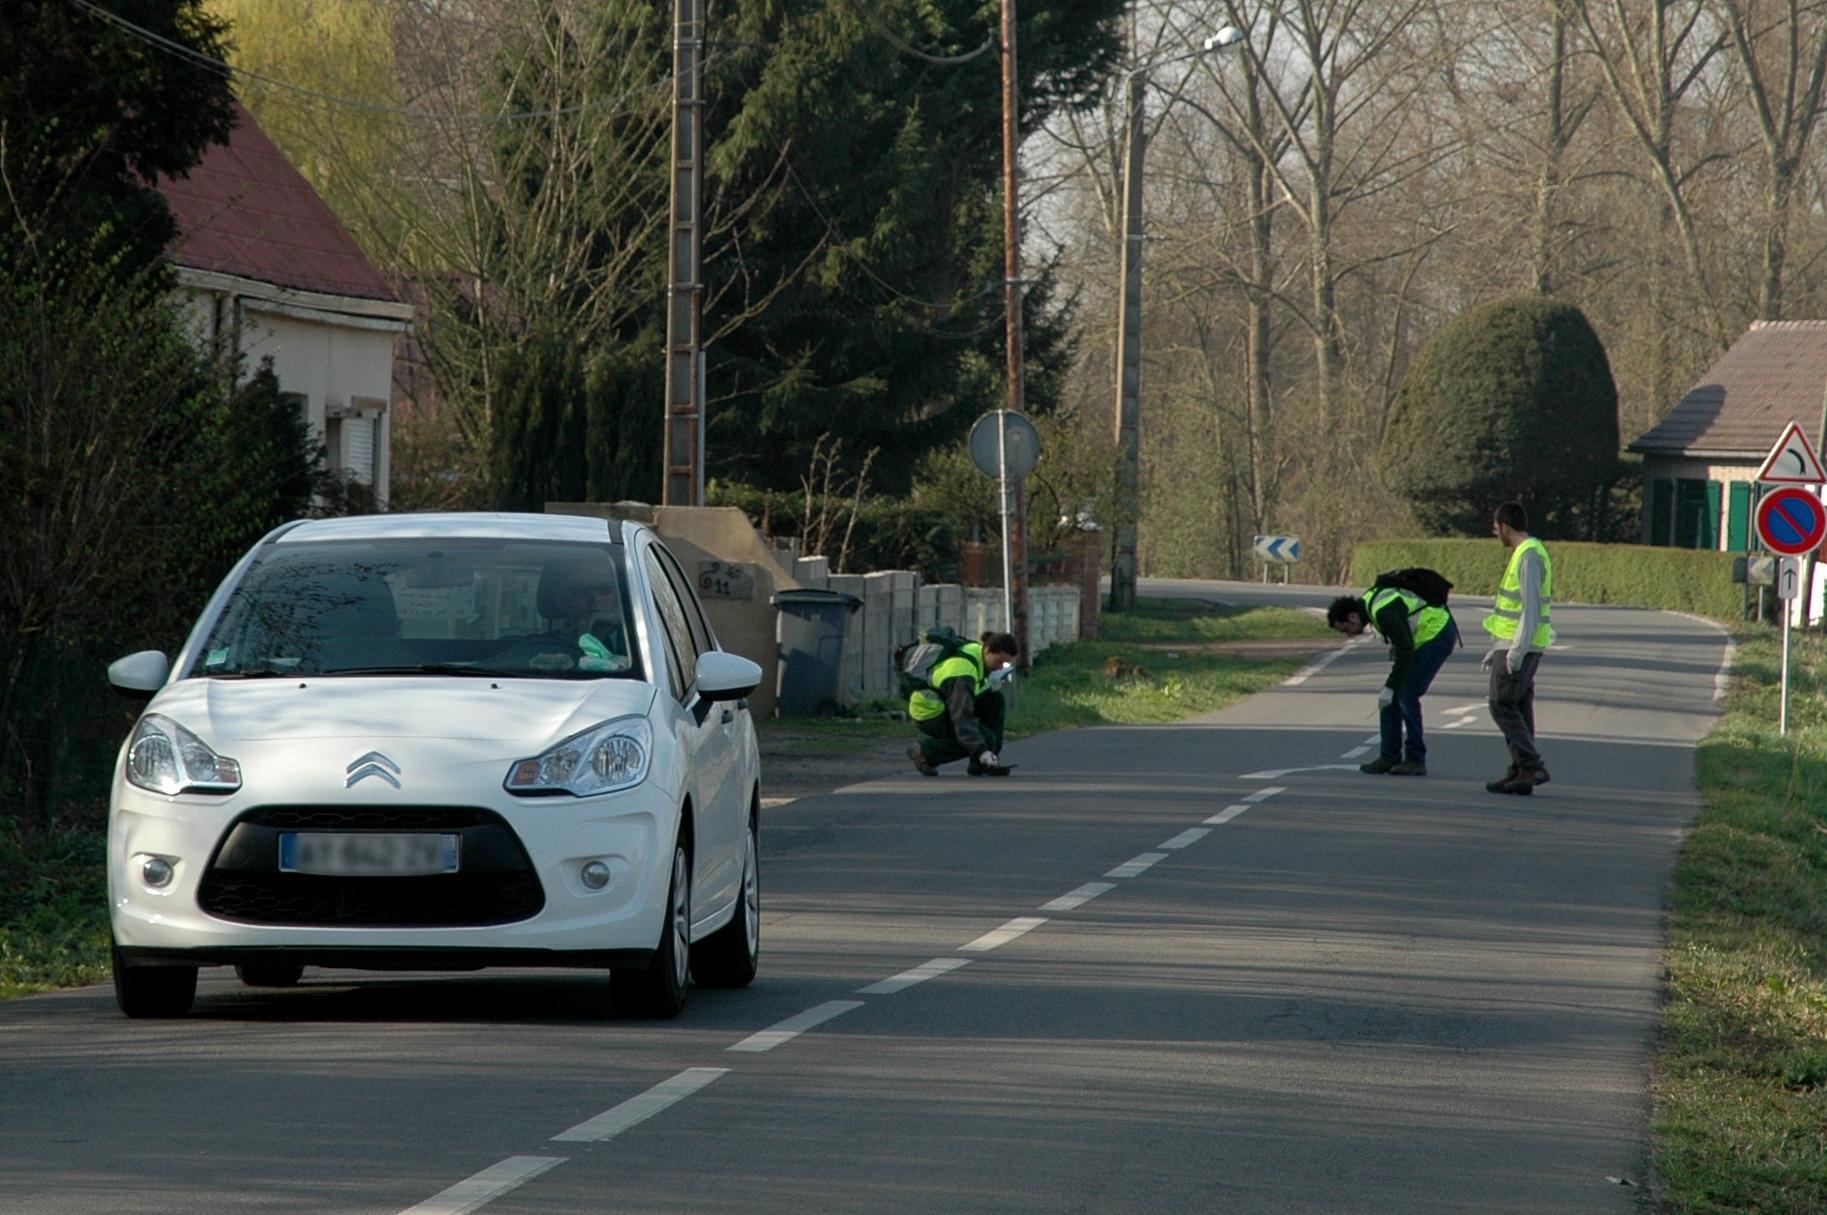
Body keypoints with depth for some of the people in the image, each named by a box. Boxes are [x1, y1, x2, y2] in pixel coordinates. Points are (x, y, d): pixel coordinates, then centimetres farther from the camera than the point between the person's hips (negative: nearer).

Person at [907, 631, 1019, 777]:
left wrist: (991, 683, -5)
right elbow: (962, 717, -36)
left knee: (995, 699, -2)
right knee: (985, 738, -17)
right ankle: (924, 751, -5)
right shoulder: (962, 671, -33)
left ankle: (982, 764, 2)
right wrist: (981, 752, -39)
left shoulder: (978, 650, -3)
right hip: (930, 716, -10)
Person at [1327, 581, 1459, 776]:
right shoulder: (1368, 602, 3)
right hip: (1419, 637, 10)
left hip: (1438, 634, -10)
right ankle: (1389, 756, 7)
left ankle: (1416, 760, -6)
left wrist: (1389, 687, -24)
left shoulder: (1384, 611, -28)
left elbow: (1405, 650, -28)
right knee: (1394, 695, 4)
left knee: (1406, 694, -14)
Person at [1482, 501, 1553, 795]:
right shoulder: (1528, 553, 17)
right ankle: (1521, 772, 9)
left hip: (1519, 647, -10)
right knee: (1519, 708, 9)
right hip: (1513, 646, 10)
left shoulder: (1529, 556, -15)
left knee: (1502, 706, -10)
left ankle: (1532, 767, -15)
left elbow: (1531, 608, -21)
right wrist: (1498, 649, 25)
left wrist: (1516, 650, -23)